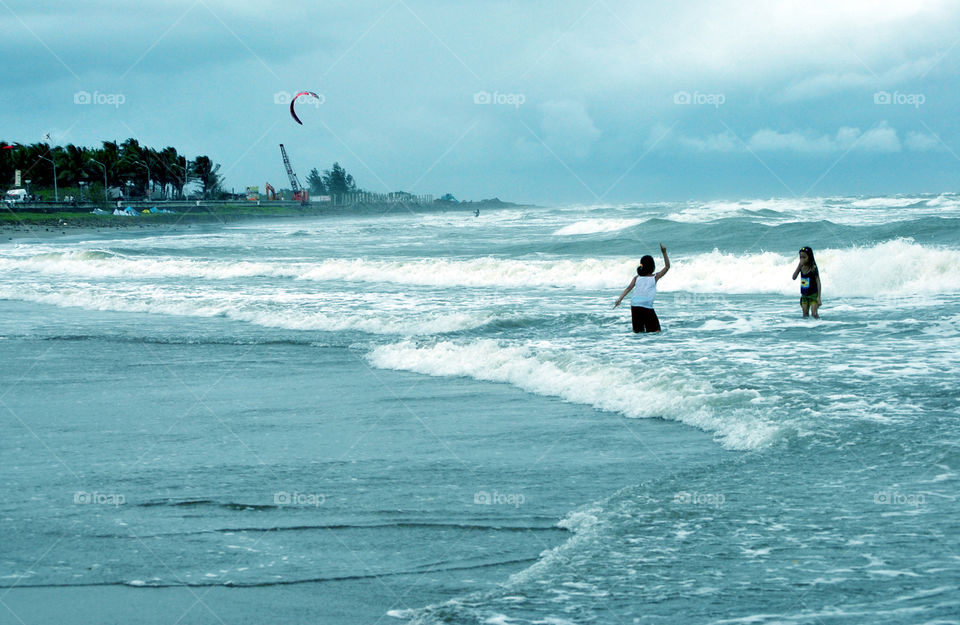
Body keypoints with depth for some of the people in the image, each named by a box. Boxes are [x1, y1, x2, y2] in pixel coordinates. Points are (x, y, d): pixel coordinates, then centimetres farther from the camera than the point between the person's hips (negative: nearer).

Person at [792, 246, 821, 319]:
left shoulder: (813, 268, -14)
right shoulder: (801, 267, 1)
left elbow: (818, 282, -12)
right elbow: (794, 277, -7)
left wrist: (819, 297, -15)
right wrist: (799, 266, -15)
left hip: (813, 294, -5)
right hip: (804, 295, 5)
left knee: (814, 313, -13)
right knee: (805, 315, 7)